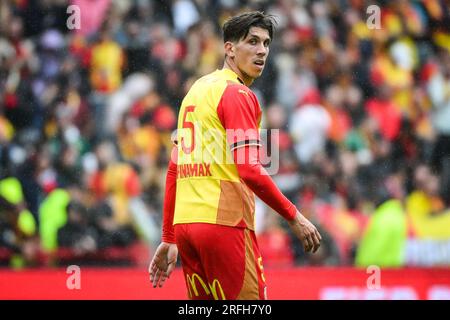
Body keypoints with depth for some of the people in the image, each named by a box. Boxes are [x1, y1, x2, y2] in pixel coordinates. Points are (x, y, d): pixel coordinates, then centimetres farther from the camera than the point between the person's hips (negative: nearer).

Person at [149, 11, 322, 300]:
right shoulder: (237, 94, -6)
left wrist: (169, 240, 22)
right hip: (223, 223, -9)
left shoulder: (196, 90, 20)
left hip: (184, 223, 9)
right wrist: (294, 217, -9)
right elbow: (249, 170, -16)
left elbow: (174, 171, 21)